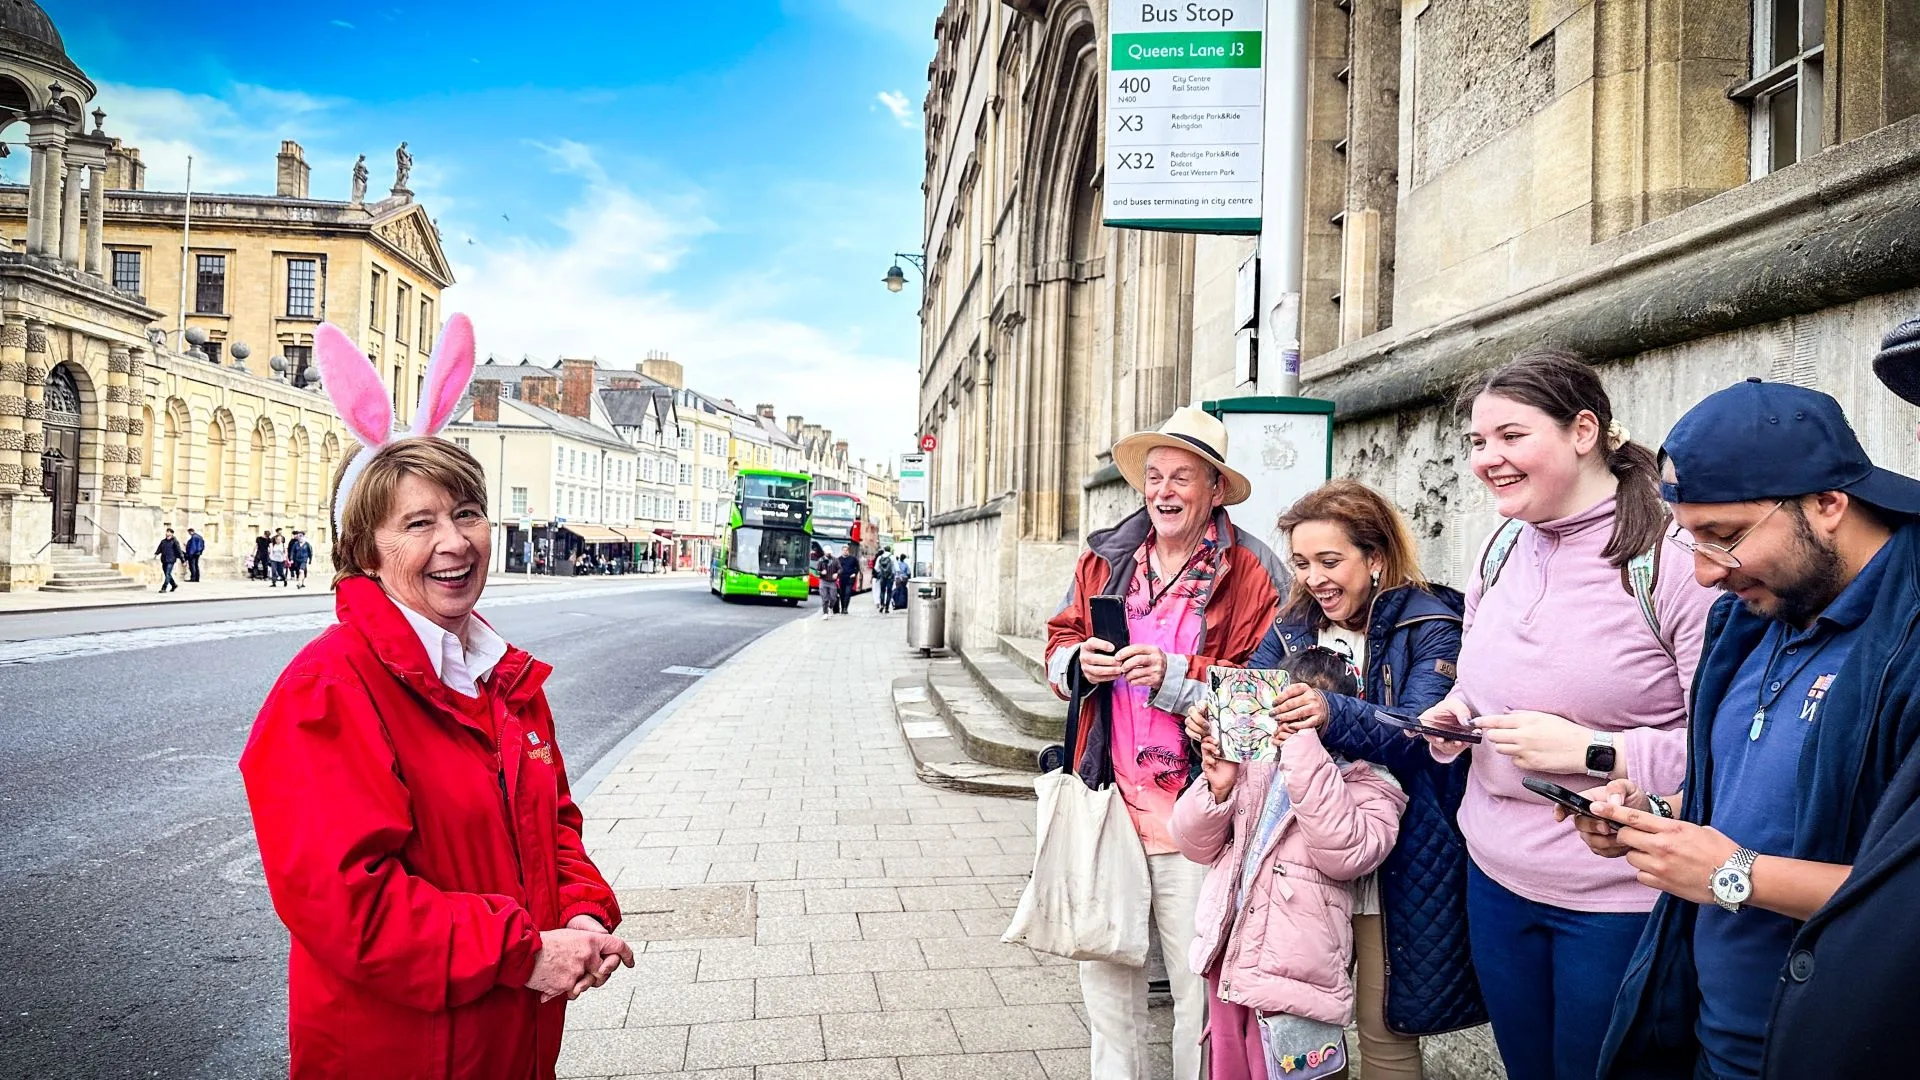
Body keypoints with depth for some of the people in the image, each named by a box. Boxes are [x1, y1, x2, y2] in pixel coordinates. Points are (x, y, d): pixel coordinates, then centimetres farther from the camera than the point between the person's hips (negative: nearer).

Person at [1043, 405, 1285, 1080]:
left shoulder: (1251, 573, -5)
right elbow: (1059, 642, 16)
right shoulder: (1104, 557, 10)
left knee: (1198, 975, 2)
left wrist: (1175, 675, -19)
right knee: (1102, 959, 15)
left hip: (1192, 805, -4)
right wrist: (1079, 662, -6)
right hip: (1107, 792, 5)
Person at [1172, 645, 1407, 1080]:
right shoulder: (1252, 760, 6)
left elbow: (1345, 854, -25)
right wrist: (1216, 788, -12)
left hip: (1292, 979, -5)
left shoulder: (1366, 782, -5)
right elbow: (1197, 846, 8)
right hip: (1227, 962, 5)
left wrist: (1305, 751, -26)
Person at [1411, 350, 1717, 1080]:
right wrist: (1454, 719, -1)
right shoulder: (1501, 548, 5)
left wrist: (1591, 751, -24)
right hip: (1495, 879, 7)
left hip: (1620, 901, -6)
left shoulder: (1674, 555, -18)